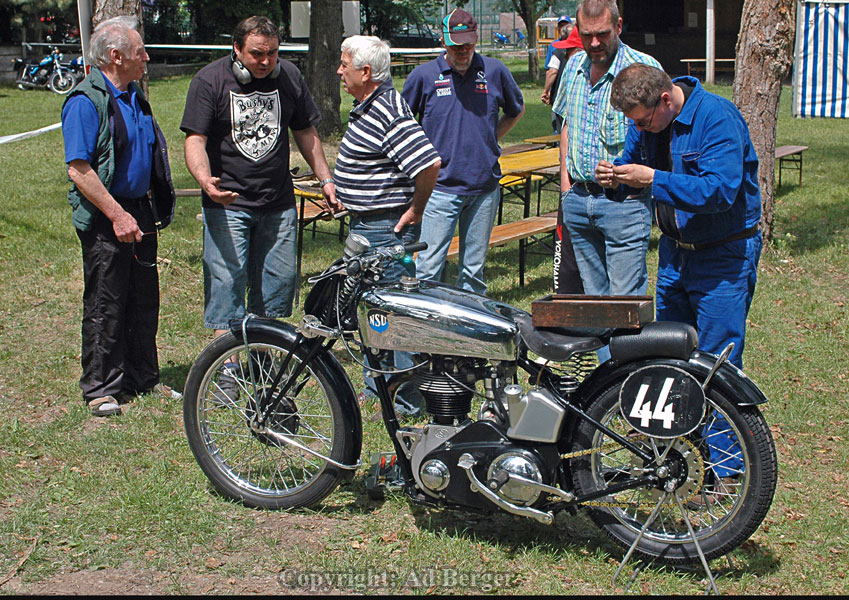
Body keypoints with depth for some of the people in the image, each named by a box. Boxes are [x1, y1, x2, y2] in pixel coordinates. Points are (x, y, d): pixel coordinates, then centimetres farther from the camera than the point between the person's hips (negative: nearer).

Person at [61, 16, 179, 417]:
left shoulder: (134, 97, 13)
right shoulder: (85, 102, -14)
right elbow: (78, 170, -19)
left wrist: (155, 208, 17)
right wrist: (117, 215, -21)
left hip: (139, 212, 8)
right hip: (106, 218, -8)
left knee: (144, 300, 14)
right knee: (105, 306, -1)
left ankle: (143, 378, 26)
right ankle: (101, 388, 10)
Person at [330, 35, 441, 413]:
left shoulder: (389, 113, -22)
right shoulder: (367, 106, 11)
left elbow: (429, 163, -30)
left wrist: (415, 210, -19)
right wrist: (346, 196, 18)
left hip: (388, 228, -11)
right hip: (364, 225, 11)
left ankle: (407, 400, 5)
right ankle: (376, 386, 33)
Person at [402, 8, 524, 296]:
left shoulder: (494, 71, 4)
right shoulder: (424, 75, -1)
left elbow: (516, 110, 22)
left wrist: (489, 140, 12)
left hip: (485, 186, 2)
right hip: (441, 186, -2)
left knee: (474, 269, 10)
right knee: (428, 266, -6)